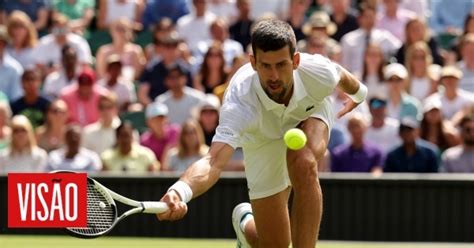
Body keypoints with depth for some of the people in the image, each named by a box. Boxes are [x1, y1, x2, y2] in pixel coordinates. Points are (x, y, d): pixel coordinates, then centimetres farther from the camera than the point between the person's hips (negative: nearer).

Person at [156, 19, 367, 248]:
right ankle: (245, 222, 41)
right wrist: (179, 192, -78)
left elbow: (342, 76, -9)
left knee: (304, 166, -37)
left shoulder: (318, 73, -37)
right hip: (264, 141, -1)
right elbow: (214, 162, -57)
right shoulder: (239, 103, -45)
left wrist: (358, 93, 16)